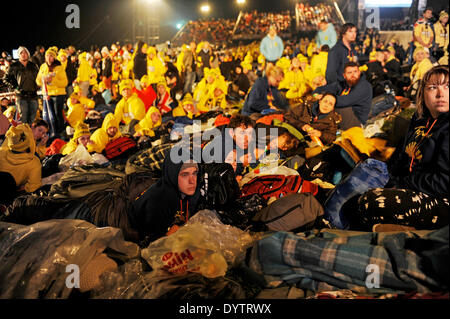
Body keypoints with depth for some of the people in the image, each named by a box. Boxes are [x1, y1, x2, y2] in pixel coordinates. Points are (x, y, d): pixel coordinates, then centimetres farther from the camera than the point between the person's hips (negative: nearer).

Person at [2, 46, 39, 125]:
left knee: (33, 118, 6)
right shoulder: (14, 67, 1)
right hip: (21, 96, -3)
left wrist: (37, 87, 9)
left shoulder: (33, 66, 10)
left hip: (33, 95, 3)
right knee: (23, 119, -3)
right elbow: (6, 78, 8)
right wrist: (15, 86, -2)